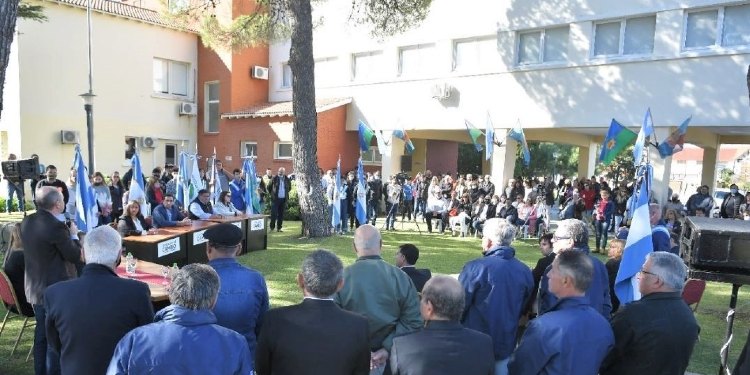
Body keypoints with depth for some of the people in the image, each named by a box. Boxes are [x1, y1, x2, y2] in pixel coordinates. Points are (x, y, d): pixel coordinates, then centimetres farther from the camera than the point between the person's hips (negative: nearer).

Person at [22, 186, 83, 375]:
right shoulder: (57, 226, -24)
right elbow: (76, 256, -17)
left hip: (35, 288, 8)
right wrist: (74, 235, -4)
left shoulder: (27, 222, 1)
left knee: (41, 333, 21)